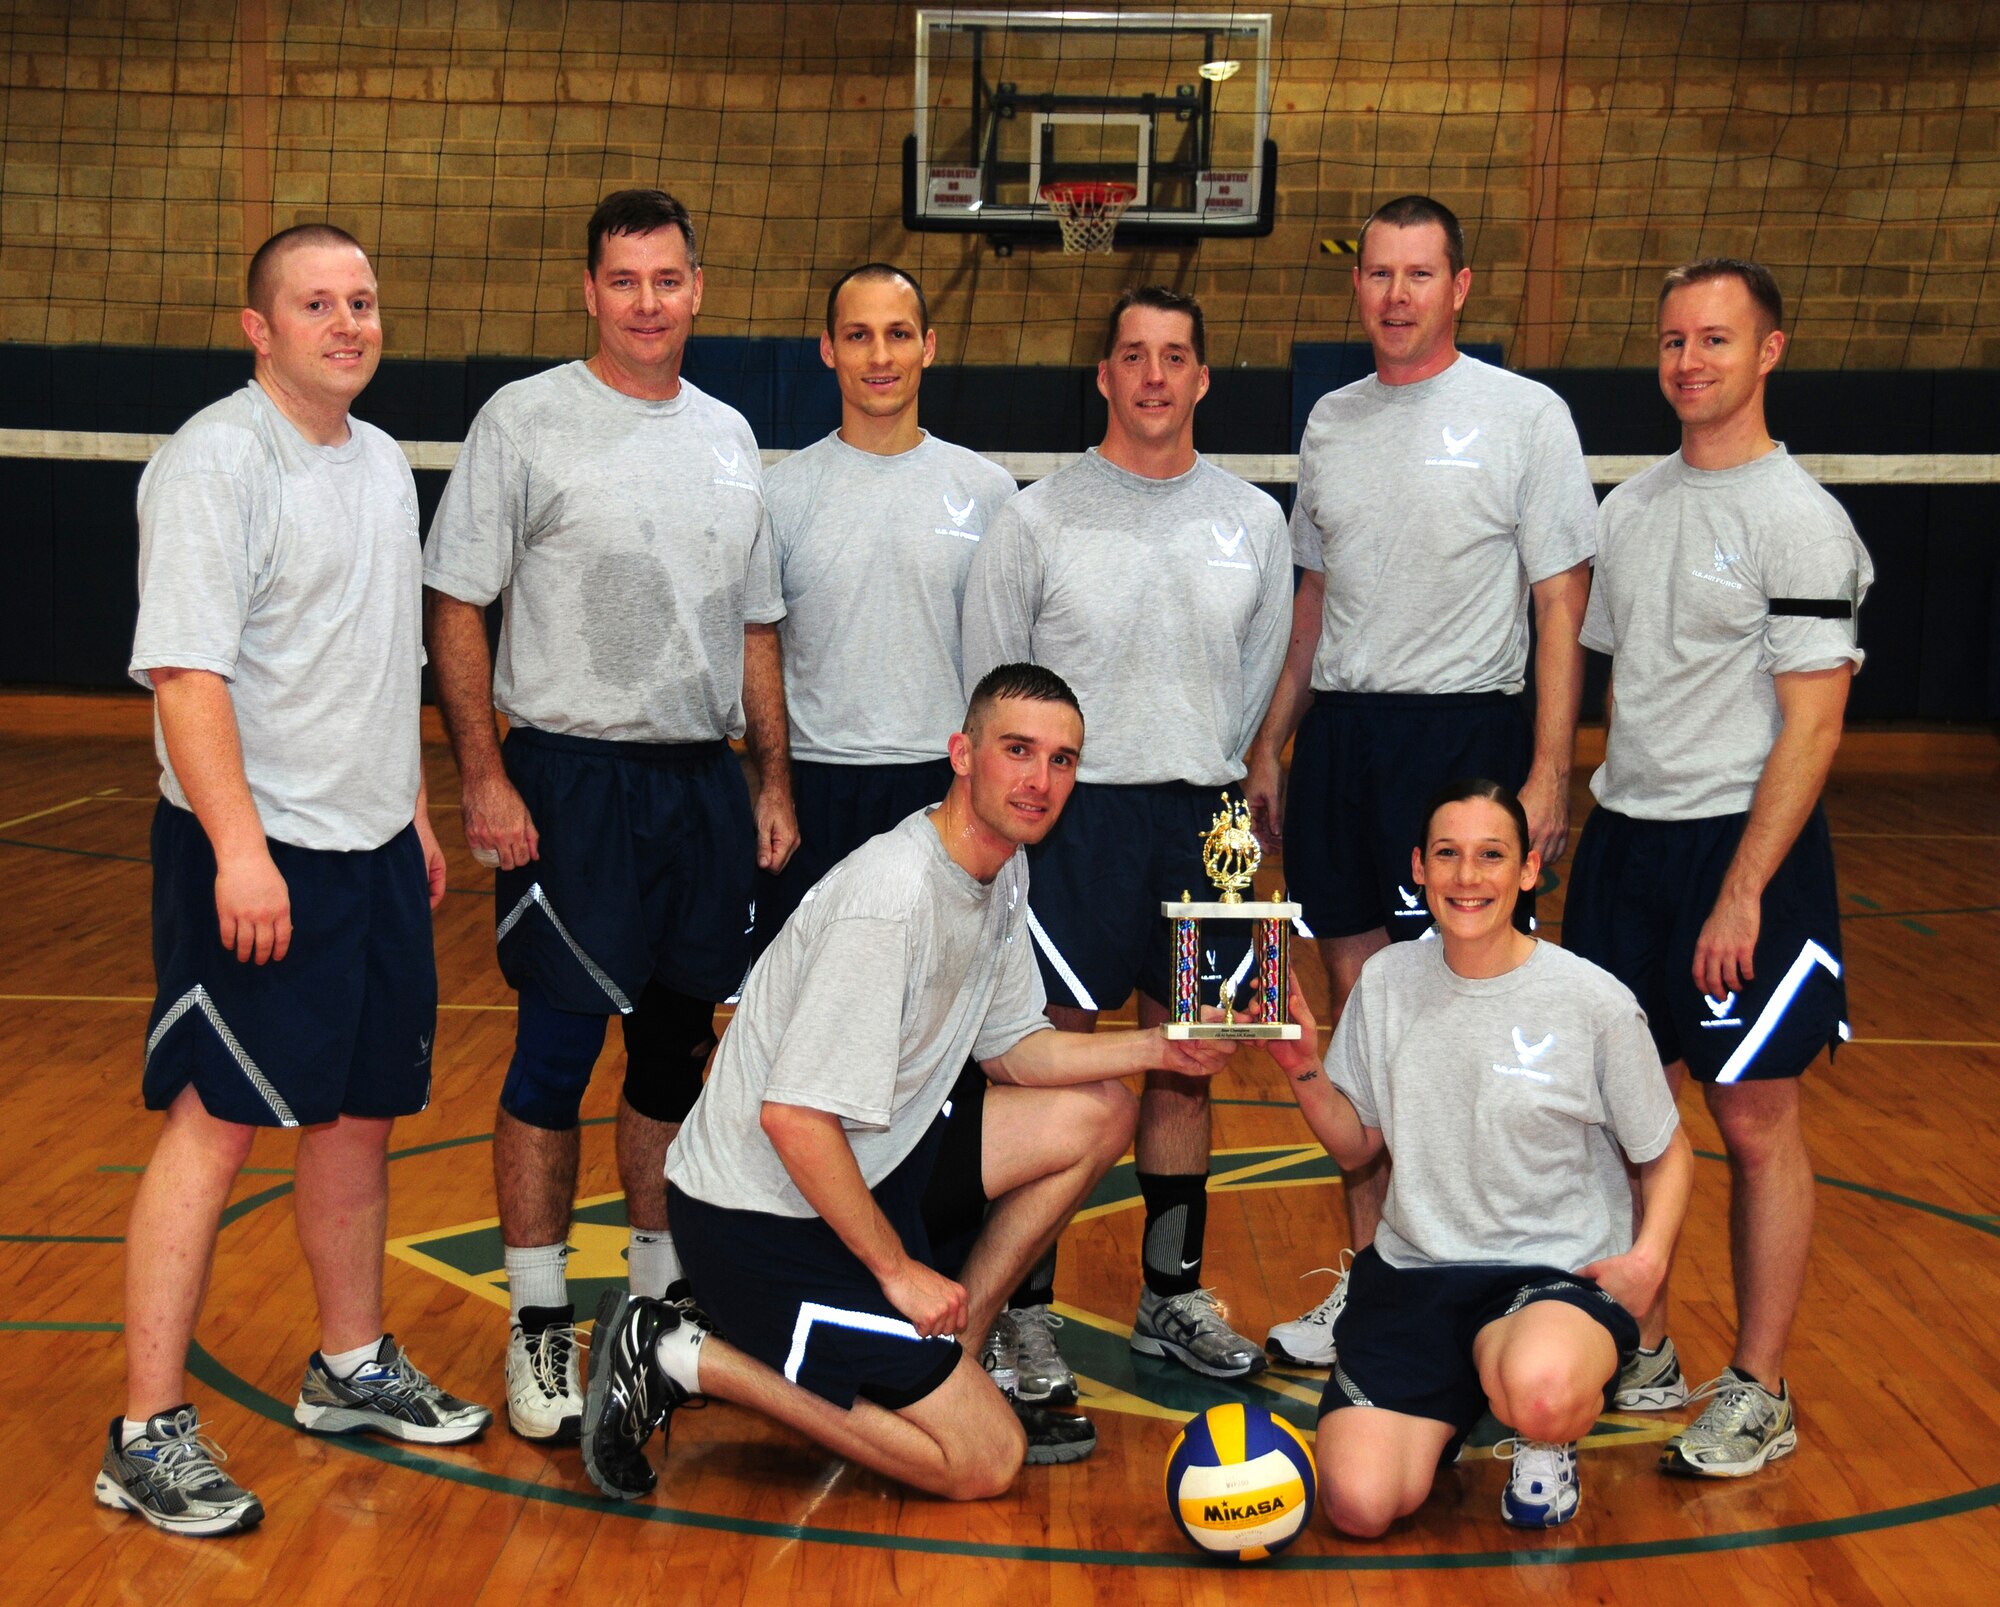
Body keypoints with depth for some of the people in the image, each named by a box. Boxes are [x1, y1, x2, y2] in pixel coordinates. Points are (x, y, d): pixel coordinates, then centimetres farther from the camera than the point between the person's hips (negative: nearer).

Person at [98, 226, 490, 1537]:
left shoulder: (384, 463, 14)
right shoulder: (216, 462, -12)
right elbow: (185, 667, -20)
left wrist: (415, 814, 20)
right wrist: (240, 847, -26)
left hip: (374, 846, 8)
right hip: (254, 852, -8)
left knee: (362, 1111, 15)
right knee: (215, 1123, -5)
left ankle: (353, 1371, 31)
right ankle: (151, 1434, 3)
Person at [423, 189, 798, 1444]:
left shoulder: (728, 435, 13)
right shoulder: (527, 422, -3)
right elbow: (459, 607, -6)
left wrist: (774, 781, 11)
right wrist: (484, 775, -14)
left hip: (705, 781, 5)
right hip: (573, 775, -5)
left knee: (678, 1046, 11)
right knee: (559, 1050, -3)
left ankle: (664, 1296, 24)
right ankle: (541, 1326, 8)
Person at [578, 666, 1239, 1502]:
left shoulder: (1002, 871, 4)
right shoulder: (895, 895, -27)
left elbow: (1014, 1049, 15)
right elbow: (794, 1117, -29)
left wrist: (1156, 1048, 2)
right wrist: (897, 1268, -20)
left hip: (871, 1162, 10)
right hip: (767, 1219, -9)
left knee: (1097, 1115, 9)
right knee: (986, 1460, -6)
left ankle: (945, 1363, 12)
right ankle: (684, 1358, -2)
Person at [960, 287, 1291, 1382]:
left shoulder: (1253, 521, 8)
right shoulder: (1035, 521, -2)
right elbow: (990, 692, 2)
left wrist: (1209, 781, 13)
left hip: (1202, 822, 4)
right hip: (1071, 814, -3)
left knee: (1183, 1069, 11)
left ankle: (1173, 1294, 25)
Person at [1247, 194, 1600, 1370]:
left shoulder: (1526, 415, -3)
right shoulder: (1331, 421, 14)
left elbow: (1562, 603, -5)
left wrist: (1549, 771, -12)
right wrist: (1272, 742, 16)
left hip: (1463, 731, -5)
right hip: (1339, 733, 5)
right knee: (1357, 1009, 8)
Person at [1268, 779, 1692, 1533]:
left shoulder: (1595, 1004, -8)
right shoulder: (1386, 981, 3)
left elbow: (1667, 1154, 4)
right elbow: (1356, 1143, 11)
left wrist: (1649, 1256, -14)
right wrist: (1303, 1069, -8)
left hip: (1558, 1273, -3)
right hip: (1413, 1271, 3)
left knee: (1542, 1395, -39)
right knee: (1361, 1505, -16)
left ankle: (1546, 1445, 2)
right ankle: (1448, 1407, 20)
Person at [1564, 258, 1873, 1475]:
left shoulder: (1800, 520, -10)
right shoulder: (1632, 507, 11)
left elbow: (1813, 727, -14)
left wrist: (1741, 893, -19)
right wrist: (1576, 822, 10)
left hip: (1745, 847, -6)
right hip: (1624, 837, 7)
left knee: (1757, 1117, 1)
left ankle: (1760, 1394, 12)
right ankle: (1642, 1355, 25)